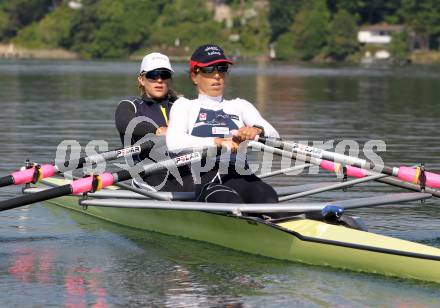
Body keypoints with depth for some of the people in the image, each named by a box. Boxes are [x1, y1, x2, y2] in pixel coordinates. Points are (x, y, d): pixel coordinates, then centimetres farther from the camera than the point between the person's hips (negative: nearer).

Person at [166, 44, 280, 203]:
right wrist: (219, 142, -12)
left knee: (267, 195, -35)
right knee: (231, 200, -39)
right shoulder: (185, 105, 22)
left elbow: (274, 135, 14)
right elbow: (174, 143, 0)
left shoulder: (239, 105, 31)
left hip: (238, 174, 3)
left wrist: (258, 130, -11)